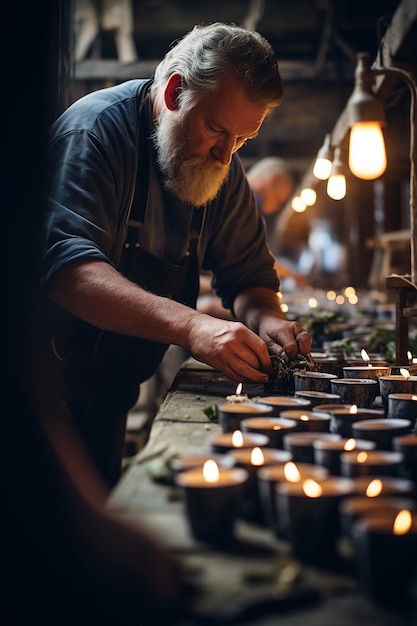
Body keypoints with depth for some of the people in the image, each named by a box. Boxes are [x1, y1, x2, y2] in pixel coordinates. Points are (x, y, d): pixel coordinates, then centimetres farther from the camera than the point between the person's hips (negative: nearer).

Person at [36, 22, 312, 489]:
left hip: (111, 394, 7)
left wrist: (265, 320, -19)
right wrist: (190, 325, -45)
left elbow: (248, 274, 4)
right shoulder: (97, 127, -21)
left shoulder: (223, 169, 1)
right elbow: (66, 265, -35)